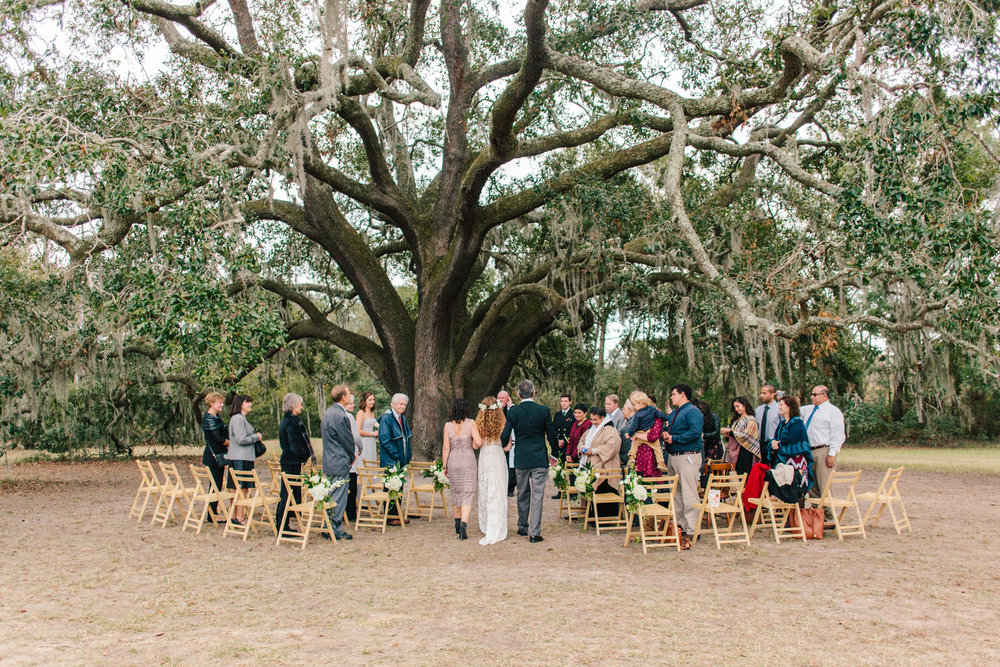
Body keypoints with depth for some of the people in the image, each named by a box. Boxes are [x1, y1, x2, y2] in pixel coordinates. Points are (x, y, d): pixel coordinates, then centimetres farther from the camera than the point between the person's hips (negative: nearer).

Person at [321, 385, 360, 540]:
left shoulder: (327, 412, 11)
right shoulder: (341, 416, -20)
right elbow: (348, 440, -16)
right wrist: (352, 456, 3)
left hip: (329, 462, 10)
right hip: (340, 463, -10)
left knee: (331, 496, 16)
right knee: (339, 497, -3)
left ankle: (328, 528, 22)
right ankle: (336, 530, 3)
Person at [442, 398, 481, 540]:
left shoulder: (448, 426, -1)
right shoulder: (471, 423, -7)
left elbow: (446, 447, -2)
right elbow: (479, 442, -14)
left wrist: (445, 466, 6)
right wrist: (473, 447, 8)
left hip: (453, 461, 3)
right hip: (468, 460, -2)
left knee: (456, 492, 19)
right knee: (467, 494, -1)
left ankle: (457, 524, 29)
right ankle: (463, 525, -18)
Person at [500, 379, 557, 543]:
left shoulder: (513, 412, -6)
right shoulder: (544, 411, -6)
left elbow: (505, 436, -4)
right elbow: (551, 435, 0)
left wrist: (504, 446, 19)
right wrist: (553, 454, 15)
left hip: (521, 459, 1)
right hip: (540, 459, -1)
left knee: (522, 494, 17)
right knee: (537, 496, 0)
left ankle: (522, 527, 28)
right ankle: (534, 533, -1)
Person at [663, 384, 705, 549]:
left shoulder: (693, 412, -9)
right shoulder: (673, 414, 21)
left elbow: (695, 432, -22)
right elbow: (667, 431, 27)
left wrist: (674, 438, -16)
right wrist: (665, 435, 3)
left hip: (688, 457, -10)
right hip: (672, 457, 10)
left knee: (689, 496, -11)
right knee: (675, 494, 14)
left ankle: (690, 532, -12)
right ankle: (679, 524, 23)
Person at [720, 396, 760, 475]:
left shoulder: (751, 420, -6)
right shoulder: (737, 420, 17)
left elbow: (745, 435, -15)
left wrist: (730, 432, -14)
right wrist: (727, 434, 1)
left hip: (745, 452, -7)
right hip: (736, 451, 7)